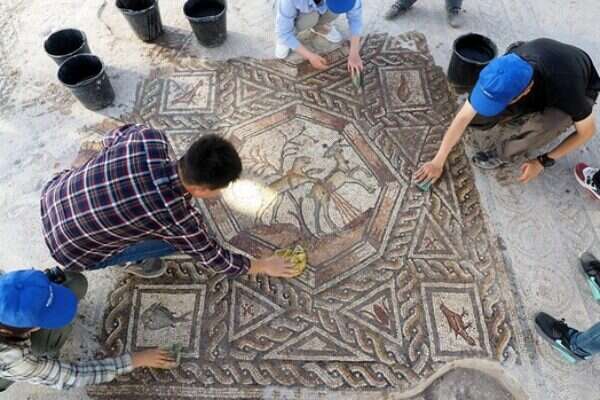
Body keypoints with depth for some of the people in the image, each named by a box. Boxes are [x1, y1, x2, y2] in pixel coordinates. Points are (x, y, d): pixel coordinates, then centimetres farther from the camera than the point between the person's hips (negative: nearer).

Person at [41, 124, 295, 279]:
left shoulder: (151, 137, -21)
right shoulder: (176, 219, -32)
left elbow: (114, 137, 2)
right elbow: (215, 258, -15)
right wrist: (263, 266, 0)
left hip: (57, 193, 6)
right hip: (70, 247, -5)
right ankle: (133, 260, 23)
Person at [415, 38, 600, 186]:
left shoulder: (565, 89, -42)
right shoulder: (501, 73, -33)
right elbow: (464, 116, -25)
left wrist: (544, 161, -22)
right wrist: (438, 161, -22)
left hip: (579, 91, -3)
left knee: (546, 125, -39)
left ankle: (503, 153, -11)